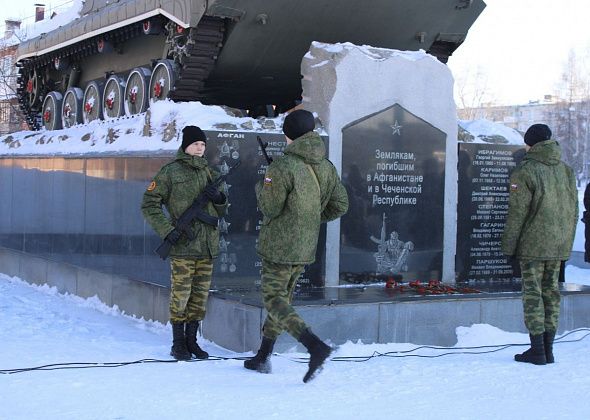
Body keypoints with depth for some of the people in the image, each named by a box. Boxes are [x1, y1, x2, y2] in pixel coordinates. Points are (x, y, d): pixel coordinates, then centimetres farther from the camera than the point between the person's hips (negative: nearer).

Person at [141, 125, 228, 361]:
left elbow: (221, 212, 21)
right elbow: (149, 204, -4)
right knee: (180, 296, 0)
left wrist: (219, 198, -2)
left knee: (200, 296, 10)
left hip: (208, 246, 5)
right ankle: (178, 344, 11)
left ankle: (191, 340, 21)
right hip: (183, 246, -5)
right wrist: (167, 231, -13)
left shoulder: (208, 172, 15)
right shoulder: (171, 171, -3)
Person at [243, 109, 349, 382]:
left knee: (274, 301, -2)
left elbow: (270, 207, -16)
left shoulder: (283, 166, -18)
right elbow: (340, 205, 7)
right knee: (283, 298, 18)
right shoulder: (326, 167, 4)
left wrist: (260, 187, 4)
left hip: (279, 245, -7)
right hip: (306, 247, 7)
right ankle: (262, 358, 27)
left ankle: (316, 347, -21)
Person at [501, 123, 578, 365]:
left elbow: (517, 213, -12)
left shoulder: (525, 171, -10)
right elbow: (573, 210, 13)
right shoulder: (566, 170, 10)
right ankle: (548, 348, 13)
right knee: (551, 291, 11)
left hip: (533, 245, -6)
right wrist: (566, 242, 19)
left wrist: (509, 246, -4)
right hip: (559, 246, 6)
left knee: (532, 293, -1)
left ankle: (537, 349, -2)